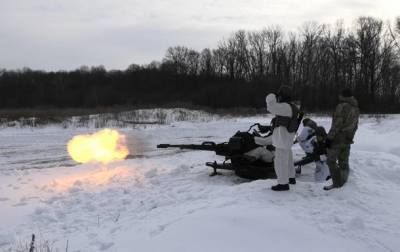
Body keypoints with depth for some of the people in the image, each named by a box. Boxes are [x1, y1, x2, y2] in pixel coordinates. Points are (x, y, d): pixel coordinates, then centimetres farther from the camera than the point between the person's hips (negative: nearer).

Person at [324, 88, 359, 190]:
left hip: (337, 139, -8)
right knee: (344, 162, 12)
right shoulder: (356, 108, 11)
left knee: (331, 161, -2)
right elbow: (355, 126, 15)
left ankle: (336, 184, -5)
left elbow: (337, 124, -20)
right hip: (347, 140, 8)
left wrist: (329, 137, -17)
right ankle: (344, 184, 15)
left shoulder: (342, 106, -16)